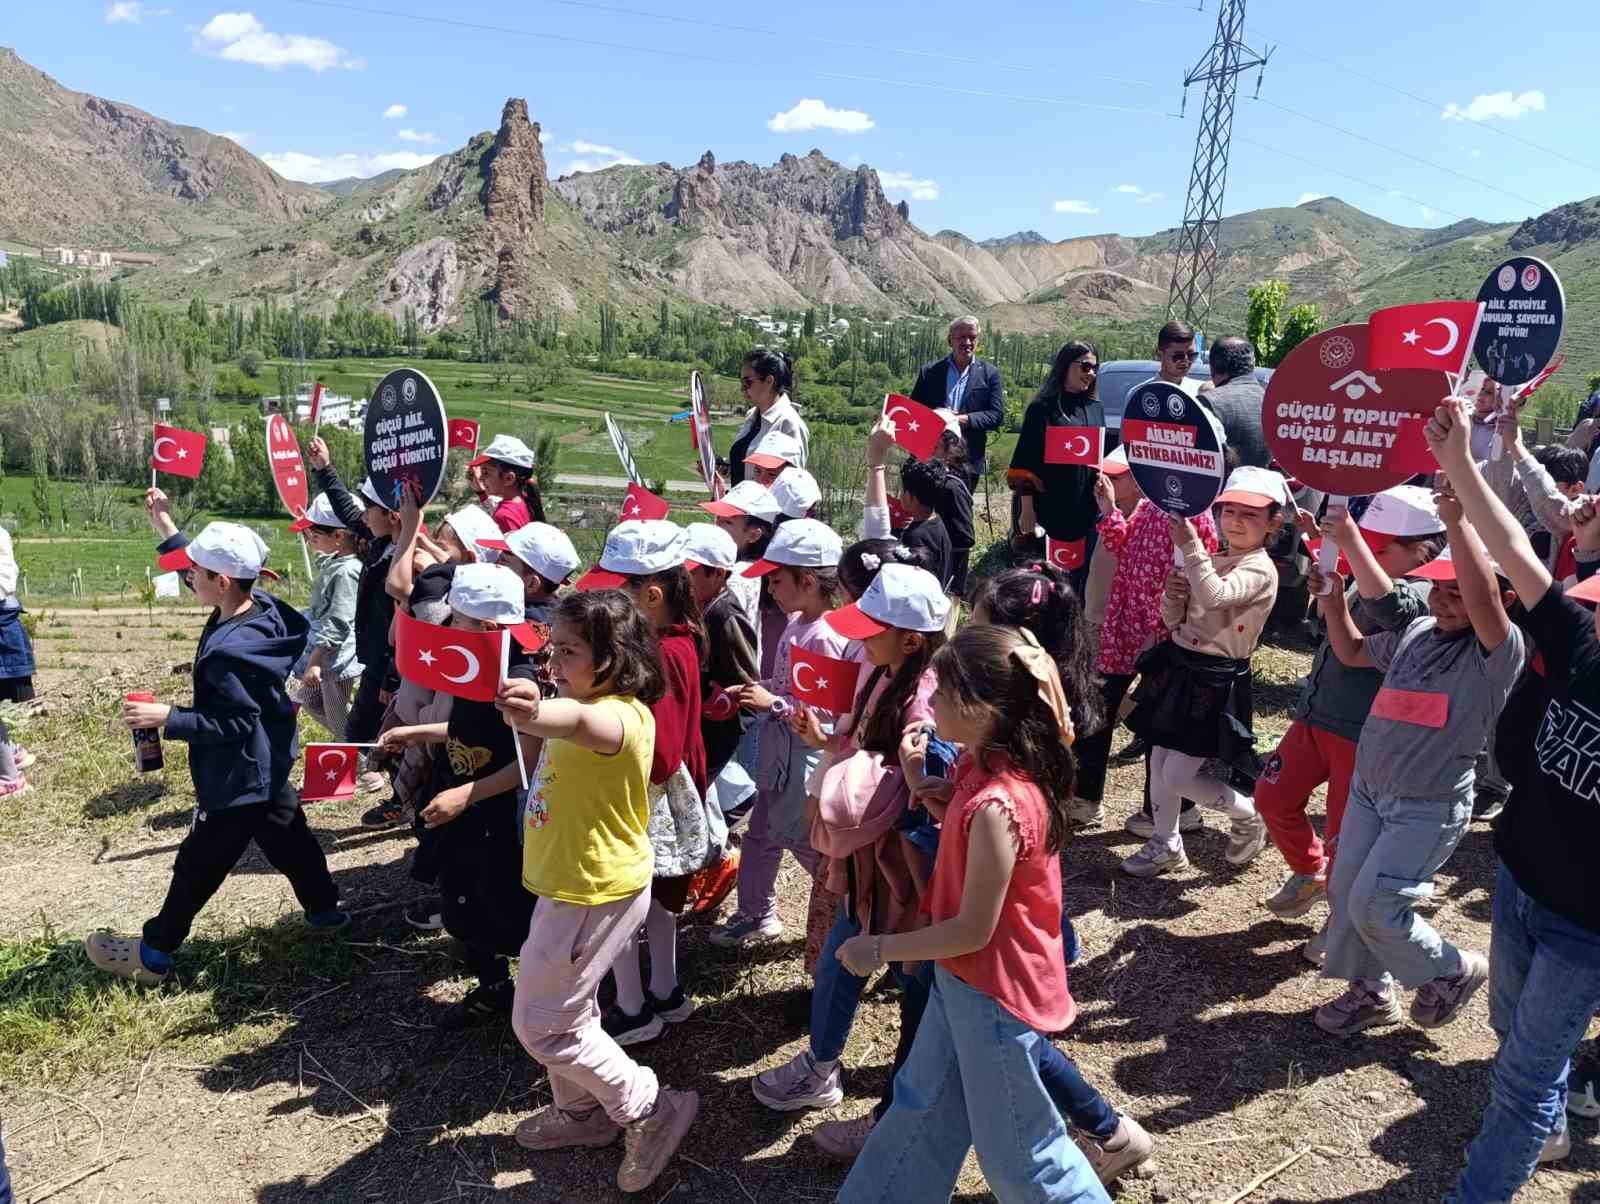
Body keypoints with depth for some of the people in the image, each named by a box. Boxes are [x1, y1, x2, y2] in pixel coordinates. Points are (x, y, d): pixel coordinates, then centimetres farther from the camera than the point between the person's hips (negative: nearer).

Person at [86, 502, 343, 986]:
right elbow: (205, 570, 10)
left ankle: (152, 955, 23)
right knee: (288, 839, 24)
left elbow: (232, 726, -28)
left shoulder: (229, 652, -33)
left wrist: (167, 717, -26)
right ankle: (326, 910, 39)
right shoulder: (264, 607, -8)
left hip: (239, 780, -9)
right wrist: (165, 524, 9)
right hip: (267, 768, 9)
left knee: (198, 865, 7)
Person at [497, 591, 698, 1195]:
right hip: (575, 883, 10)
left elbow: (582, 723, -57)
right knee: (567, 1005, 26)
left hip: (594, 891, -10)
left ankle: (651, 1109, 17)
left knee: (540, 1023, 4)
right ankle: (580, 1111, 47)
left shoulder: (618, 714, -30)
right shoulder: (592, 704, 4)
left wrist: (538, 713, -74)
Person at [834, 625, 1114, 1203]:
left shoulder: (996, 806, -34)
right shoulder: (983, 766, -6)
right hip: (963, 980, 9)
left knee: (1015, 1148, 15)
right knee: (921, 1107, 25)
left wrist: (878, 949, -13)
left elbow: (973, 931, -25)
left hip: (994, 993, -9)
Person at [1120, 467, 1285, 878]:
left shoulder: (1260, 569, -15)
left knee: (1179, 776, -5)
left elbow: (1213, 597, -35)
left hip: (1216, 682, -8)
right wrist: (1172, 595, -8)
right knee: (1159, 761, 12)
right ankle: (1166, 845, 29)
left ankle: (1249, 815, 22)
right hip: (1178, 667, 8)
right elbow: (1174, 621, 12)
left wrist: (1190, 546, -34)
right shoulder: (1213, 563, 10)